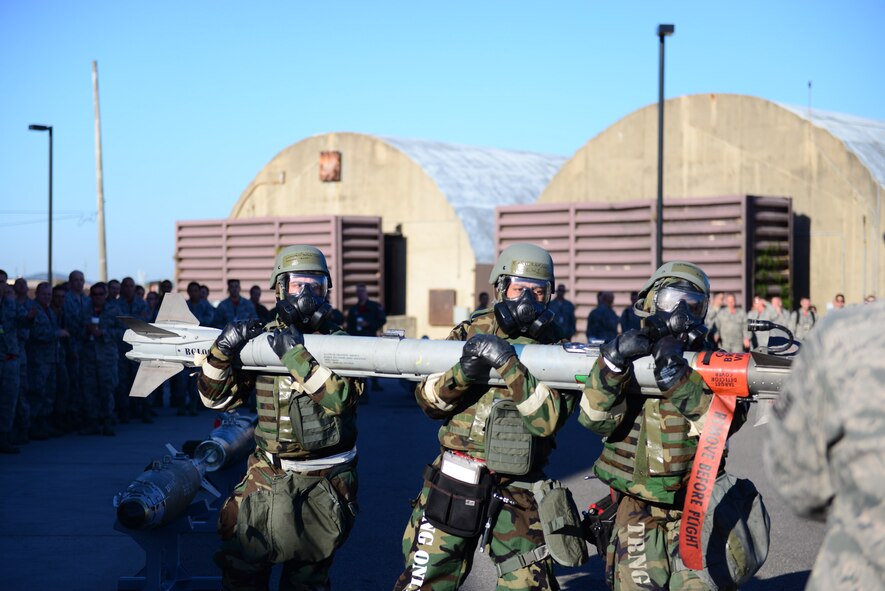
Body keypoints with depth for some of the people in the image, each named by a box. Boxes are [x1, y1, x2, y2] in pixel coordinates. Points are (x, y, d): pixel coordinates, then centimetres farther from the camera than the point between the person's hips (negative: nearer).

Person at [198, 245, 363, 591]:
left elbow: (341, 397, -21)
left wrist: (296, 356, -27)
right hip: (267, 473, 3)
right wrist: (222, 351, -13)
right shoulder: (261, 338, 4)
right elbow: (218, 397, 5)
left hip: (322, 483, -2)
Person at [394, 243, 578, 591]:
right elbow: (428, 401, 0)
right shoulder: (471, 333, 4)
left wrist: (510, 366, -26)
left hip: (517, 490, -1)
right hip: (455, 481, 1)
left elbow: (547, 419, -15)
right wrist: (462, 373, -20)